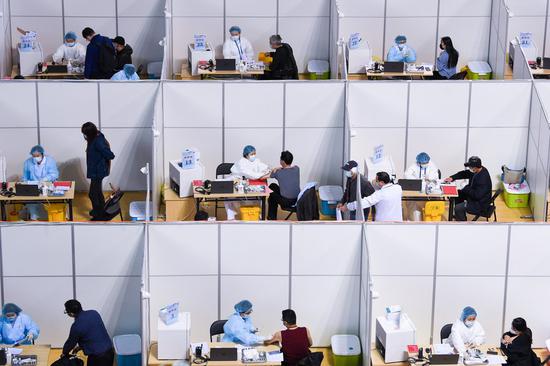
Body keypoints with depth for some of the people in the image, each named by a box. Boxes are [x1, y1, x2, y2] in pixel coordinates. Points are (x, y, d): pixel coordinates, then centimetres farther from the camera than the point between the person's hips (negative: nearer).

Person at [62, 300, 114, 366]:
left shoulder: (76, 326, -17)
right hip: (109, 351, 7)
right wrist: (80, 347, 21)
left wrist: (65, 353, 21)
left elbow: (71, 342, 1)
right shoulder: (94, 313, 2)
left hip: (97, 356, -7)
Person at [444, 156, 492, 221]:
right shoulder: (476, 171, -5)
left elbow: (477, 195, -32)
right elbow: (464, 173, 10)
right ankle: (459, 215, 31)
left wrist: (466, 189, -18)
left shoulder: (483, 178, -32)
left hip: (480, 204, -10)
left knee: (458, 208, -21)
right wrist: (452, 178, -4)